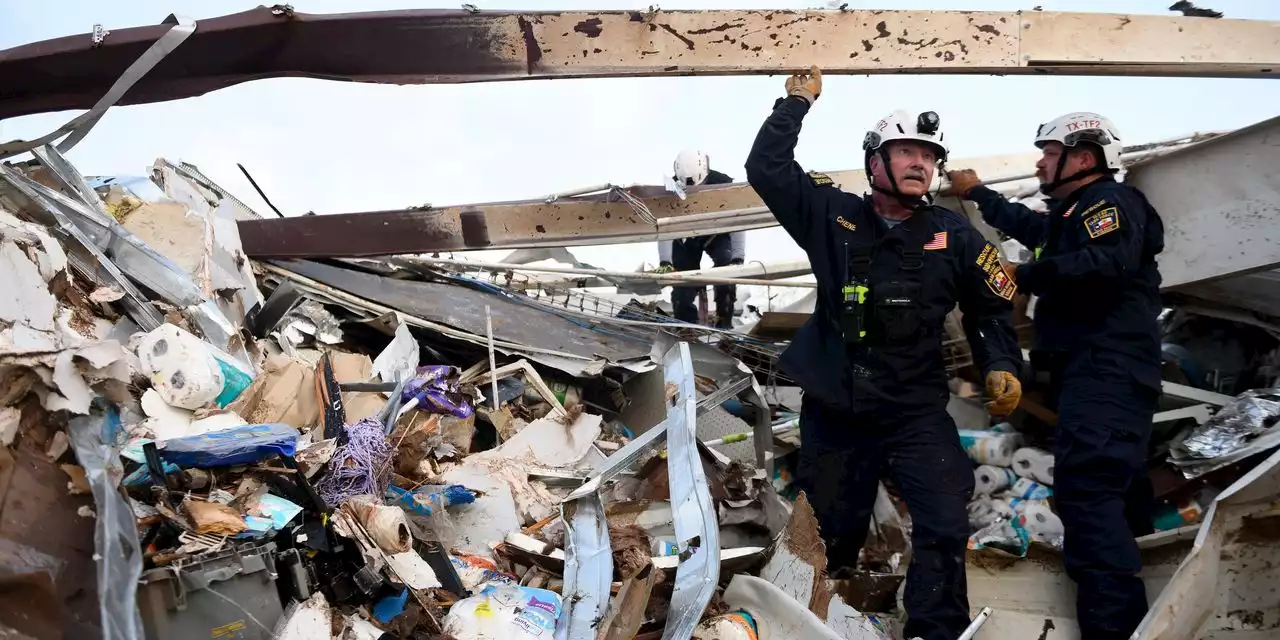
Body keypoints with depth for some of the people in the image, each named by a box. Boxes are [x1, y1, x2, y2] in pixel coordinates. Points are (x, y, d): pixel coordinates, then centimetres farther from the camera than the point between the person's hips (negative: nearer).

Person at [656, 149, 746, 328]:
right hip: (686, 237, 1)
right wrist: (665, 262, -40)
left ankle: (724, 322, -13)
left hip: (717, 233, -1)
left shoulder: (723, 184, -31)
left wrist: (738, 258, -39)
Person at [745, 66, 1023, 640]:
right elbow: (766, 169, -5)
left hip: (918, 413, 0)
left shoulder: (955, 236, 2)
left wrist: (1001, 366, -4)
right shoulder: (834, 217, -1)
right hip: (833, 411, 0)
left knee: (945, 528, -11)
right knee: (832, 536, 13)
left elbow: (991, 307, 10)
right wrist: (797, 102, -3)